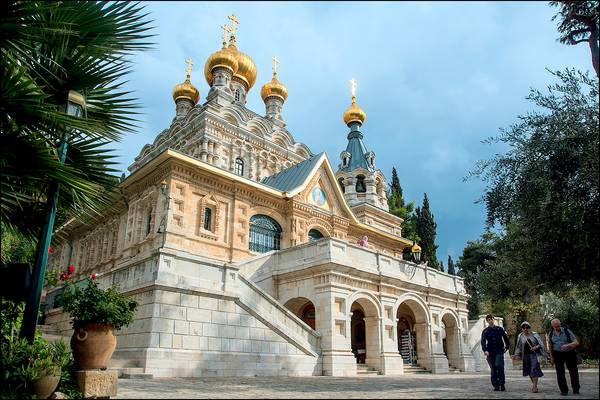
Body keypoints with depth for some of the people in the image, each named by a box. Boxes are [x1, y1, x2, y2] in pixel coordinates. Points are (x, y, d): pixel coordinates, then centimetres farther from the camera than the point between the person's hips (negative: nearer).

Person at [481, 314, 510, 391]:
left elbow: (506, 338, 19)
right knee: (493, 369, 1)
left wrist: (507, 347, 13)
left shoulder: (499, 329, 8)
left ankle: (502, 384, -7)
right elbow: (483, 341, -8)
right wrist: (485, 350, -23)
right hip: (490, 353, 1)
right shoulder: (485, 331, 4)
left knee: (500, 366, -17)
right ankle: (496, 385, 9)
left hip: (499, 351, -1)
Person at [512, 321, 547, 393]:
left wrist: (536, 347, -20)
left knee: (534, 369, -11)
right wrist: (516, 355, 1)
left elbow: (540, 343, -2)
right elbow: (518, 347, 8)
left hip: (534, 354, -3)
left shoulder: (535, 334, 0)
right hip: (526, 355, 3)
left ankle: (535, 386, -9)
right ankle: (533, 383, 25)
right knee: (529, 370, 8)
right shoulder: (520, 336, 5)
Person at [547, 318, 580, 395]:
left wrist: (568, 345, -30)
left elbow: (576, 342, -12)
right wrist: (551, 357, 12)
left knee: (573, 372, 7)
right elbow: (550, 346, 13)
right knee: (560, 373, -4)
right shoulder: (550, 334, 1)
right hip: (558, 354, 1)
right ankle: (564, 390, 5)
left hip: (570, 354, -1)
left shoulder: (567, 331, -8)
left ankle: (576, 389, 25)